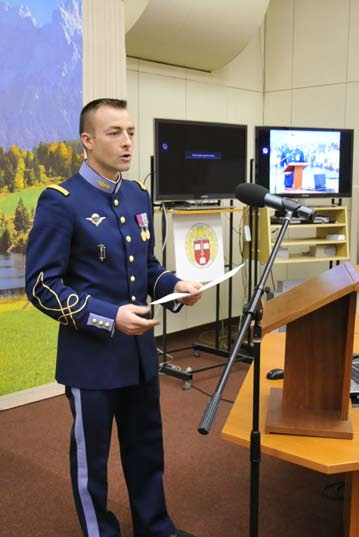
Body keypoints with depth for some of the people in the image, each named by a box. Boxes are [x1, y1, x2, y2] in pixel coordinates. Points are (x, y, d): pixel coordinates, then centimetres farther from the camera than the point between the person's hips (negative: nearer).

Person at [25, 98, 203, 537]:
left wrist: (174, 286, -5)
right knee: (91, 458, 14)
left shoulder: (138, 196, 6)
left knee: (147, 449, 21)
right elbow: (41, 285, -17)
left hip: (141, 351, 7)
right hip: (91, 356, -6)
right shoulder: (60, 202, -15)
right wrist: (109, 317, -25)